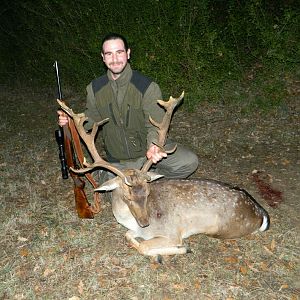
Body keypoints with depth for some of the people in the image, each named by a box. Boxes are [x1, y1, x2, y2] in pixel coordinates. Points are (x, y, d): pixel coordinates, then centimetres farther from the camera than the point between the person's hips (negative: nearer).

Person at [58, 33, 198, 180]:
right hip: (117, 161, 3)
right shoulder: (94, 88, -3)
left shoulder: (148, 86, -15)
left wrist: (153, 145, -41)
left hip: (146, 150, -2)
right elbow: (91, 118, 9)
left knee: (189, 162, -22)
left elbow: (155, 124, -19)